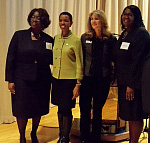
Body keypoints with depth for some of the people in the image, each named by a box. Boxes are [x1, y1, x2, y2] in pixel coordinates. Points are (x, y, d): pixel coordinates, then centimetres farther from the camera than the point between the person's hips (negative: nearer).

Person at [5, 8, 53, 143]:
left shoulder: (49, 40, 3)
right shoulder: (19, 36, -2)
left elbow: (52, 60, 8)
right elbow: (10, 58, -2)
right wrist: (10, 80, -6)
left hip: (42, 80, 2)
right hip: (22, 80, -2)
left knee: (38, 110, 12)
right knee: (22, 111, 3)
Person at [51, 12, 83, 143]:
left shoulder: (75, 40, -7)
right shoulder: (56, 38, 8)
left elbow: (79, 63, -6)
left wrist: (78, 84, -9)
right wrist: (52, 77, 11)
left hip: (69, 79, -5)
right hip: (56, 78, 5)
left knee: (66, 109, -2)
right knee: (60, 108, 11)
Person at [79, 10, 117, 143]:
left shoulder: (111, 39, -2)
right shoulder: (85, 37, 2)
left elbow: (114, 58, 3)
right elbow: (81, 58, 4)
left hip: (103, 79, -1)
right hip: (87, 77, 1)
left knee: (98, 110, 10)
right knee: (84, 109, 5)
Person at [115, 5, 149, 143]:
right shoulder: (124, 34, 15)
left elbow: (137, 61, -18)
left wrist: (131, 85, -21)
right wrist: (119, 80, 13)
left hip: (134, 82, -8)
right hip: (123, 81, 9)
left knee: (135, 116, -1)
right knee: (129, 116, 14)